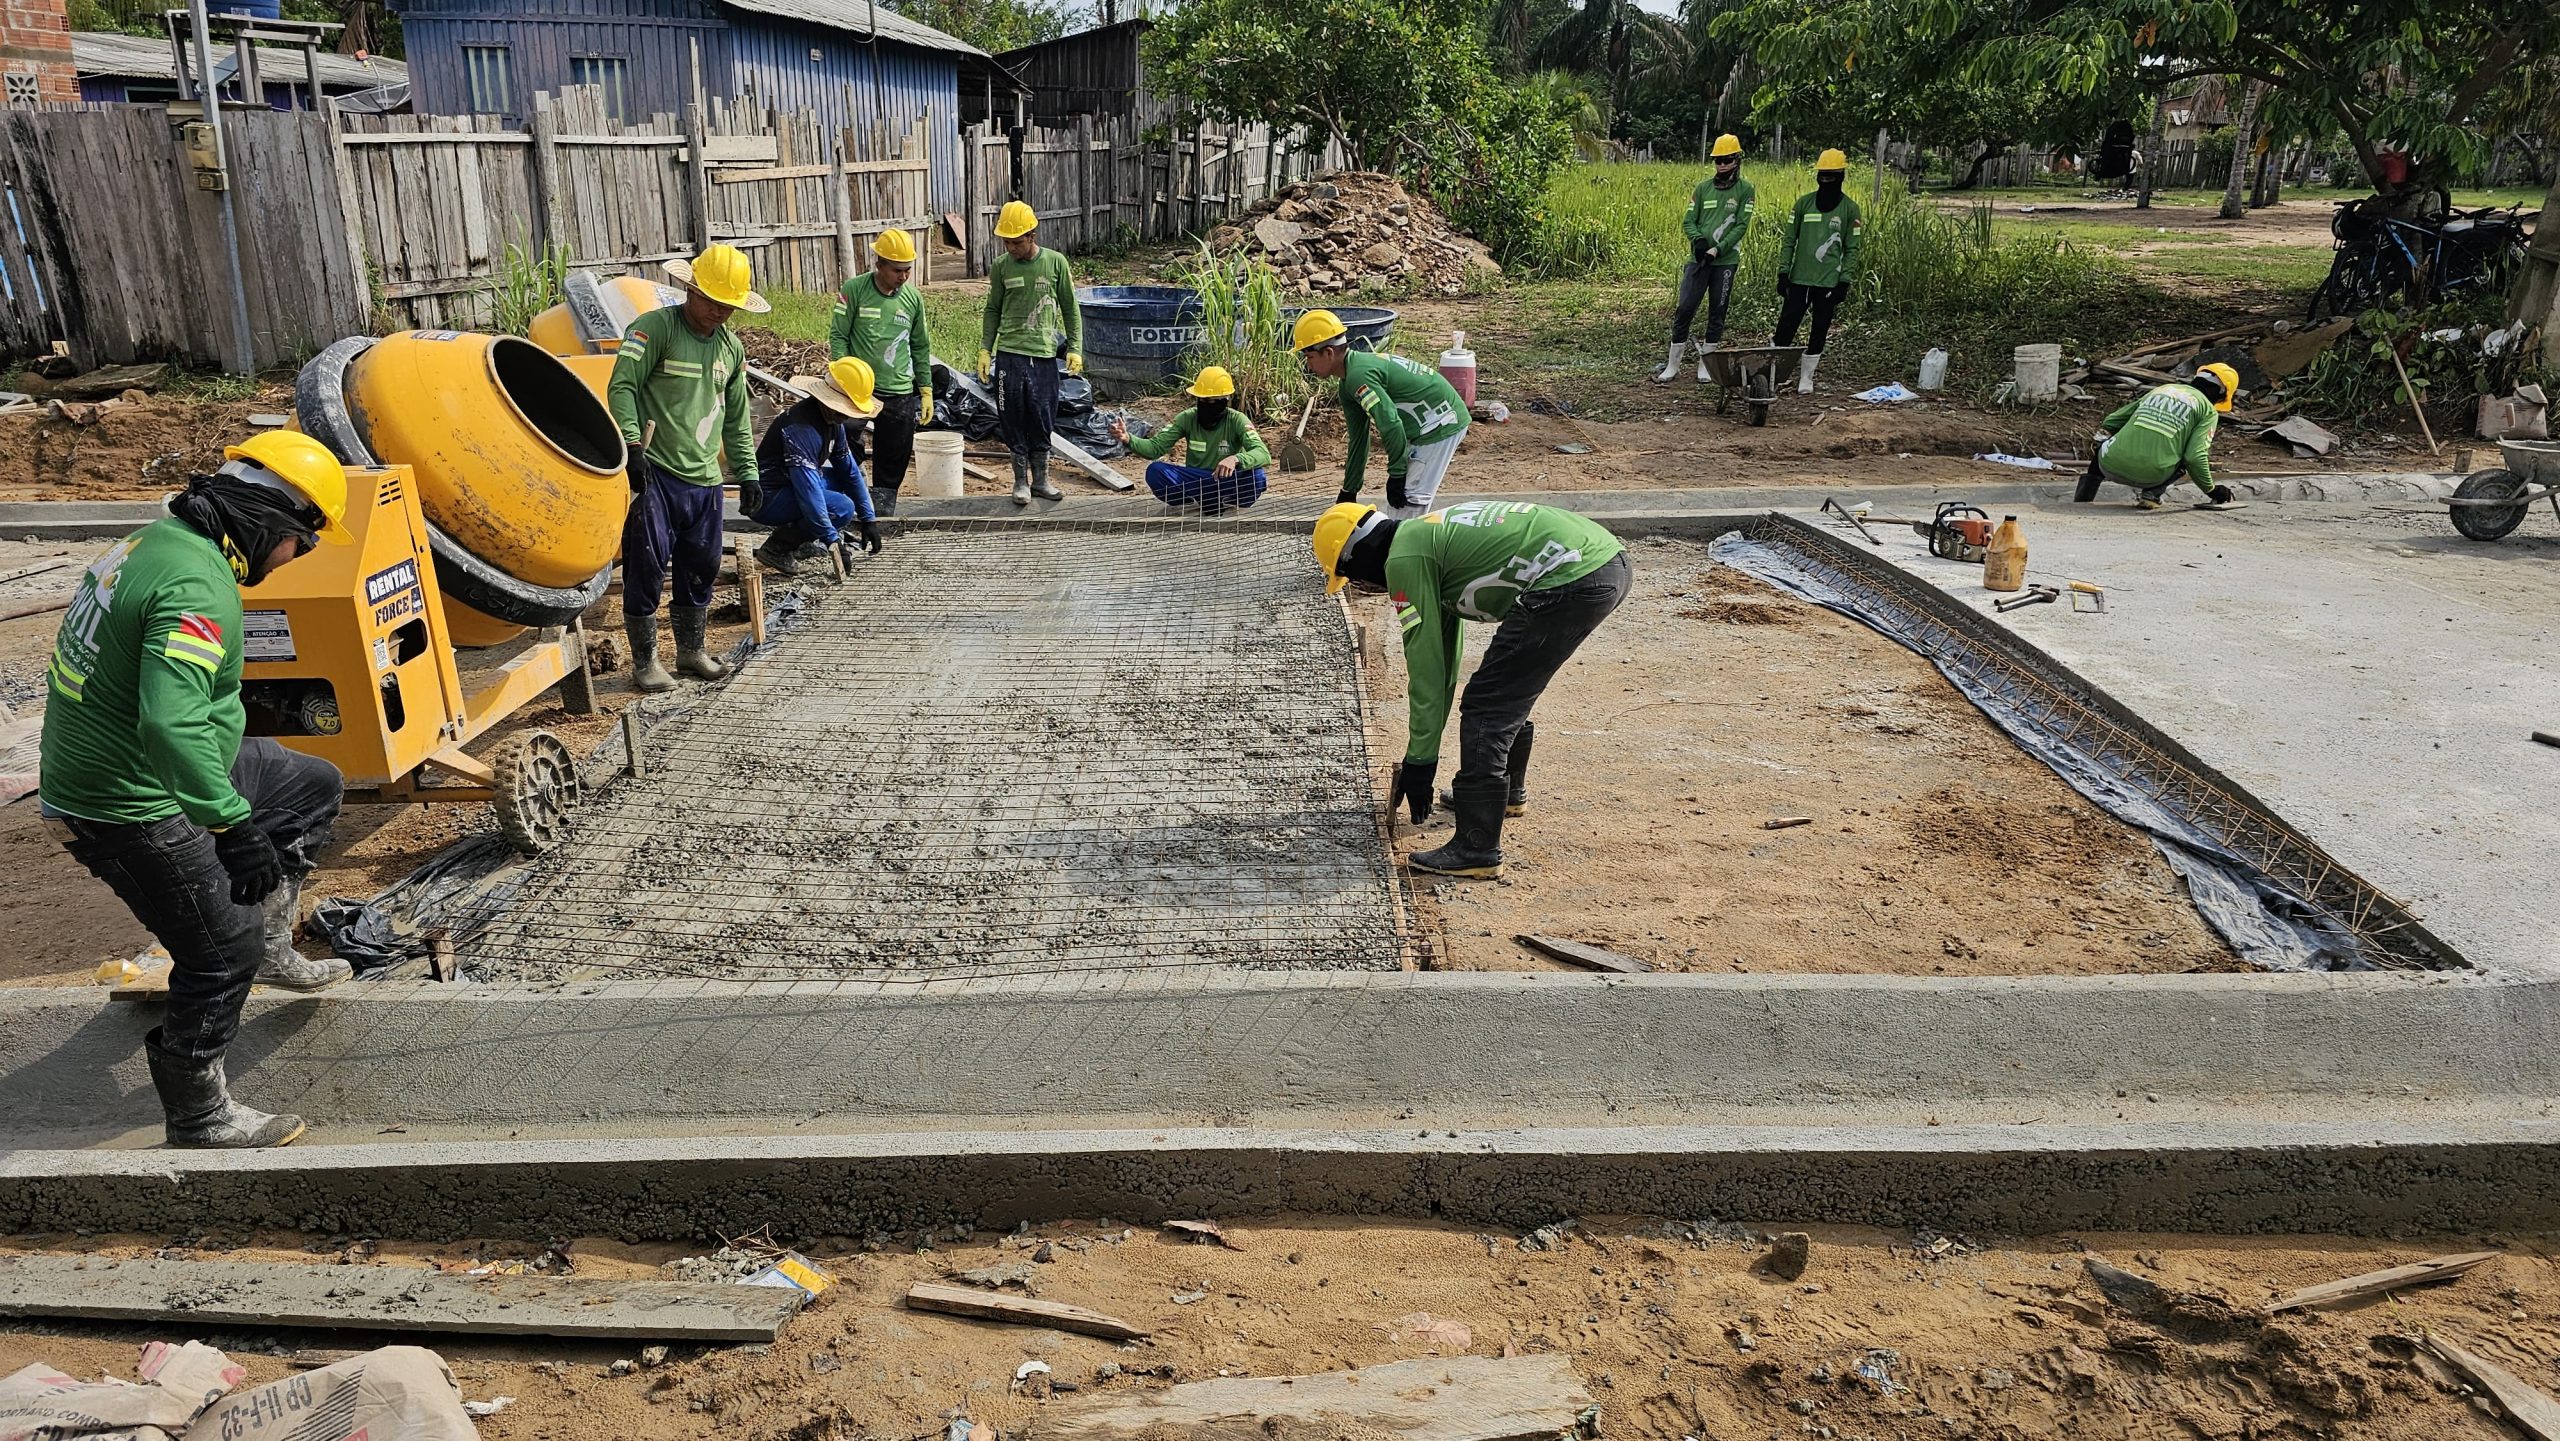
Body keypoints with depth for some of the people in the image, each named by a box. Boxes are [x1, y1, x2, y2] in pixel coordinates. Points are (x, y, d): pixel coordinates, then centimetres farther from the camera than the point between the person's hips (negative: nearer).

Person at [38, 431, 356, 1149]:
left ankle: (268, 947, 23)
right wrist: (235, 827, -34)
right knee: (221, 953, 3)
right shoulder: (197, 587, -28)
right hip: (131, 812, -10)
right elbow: (171, 725, -39)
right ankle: (199, 1116, 20)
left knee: (315, 787, 17)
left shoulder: (154, 543, 5)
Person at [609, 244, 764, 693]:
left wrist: (746, 472, 19)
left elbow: (736, 419, 23)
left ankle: (691, 650, 27)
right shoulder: (655, 328, -5)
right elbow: (621, 386, -14)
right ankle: (645, 661, 6)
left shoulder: (732, 347, 16)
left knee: (701, 567, 12)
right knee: (647, 565, -4)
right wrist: (632, 444, -25)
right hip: (655, 474, -6)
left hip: (705, 479, 6)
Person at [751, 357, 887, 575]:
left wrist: (869, 518, 7)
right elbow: (808, 491, -32)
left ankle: (802, 542, 11)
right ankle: (776, 548, -9)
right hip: (766, 497, -10)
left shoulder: (833, 420, 2)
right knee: (842, 507, -24)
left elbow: (848, 468, 11)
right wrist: (833, 541, -31)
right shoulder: (801, 427, -28)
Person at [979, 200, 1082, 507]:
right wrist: (984, 349, 3)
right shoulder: (1000, 267, 1)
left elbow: (1070, 308, 6)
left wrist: (1075, 349, 2)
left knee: (1042, 421, 6)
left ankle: (1041, 479, 20)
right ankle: (1021, 481, 15)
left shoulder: (1055, 262, -1)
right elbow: (993, 311, 10)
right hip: (1009, 355, 0)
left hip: (1044, 355, 0)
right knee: (1014, 421, 3)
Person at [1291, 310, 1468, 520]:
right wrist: (1349, 491, 19)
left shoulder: (1359, 376, -23)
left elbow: (1391, 424, -29)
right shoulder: (1348, 383, 10)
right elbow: (1359, 439, 17)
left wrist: (1396, 473, -19)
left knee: (1410, 496, -10)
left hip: (1442, 424, -10)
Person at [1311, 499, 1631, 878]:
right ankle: (1509, 790, 48)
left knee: (1486, 709, -4)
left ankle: (1477, 850, 0)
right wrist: (1424, 746, 38)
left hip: (1570, 582, -10)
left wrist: (1419, 760, 5)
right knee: (1508, 688, 28)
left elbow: (1424, 665, -3)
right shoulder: (1425, 533, 26)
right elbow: (1444, 653, 33)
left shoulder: (1404, 559, -4)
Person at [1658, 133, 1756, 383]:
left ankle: (1705, 365, 14)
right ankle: (1673, 365, 1)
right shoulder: (1703, 187, 10)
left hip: (1726, 260, -2)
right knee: (1685, 309, -5)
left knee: (1717, 314, 4)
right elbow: (1688, 221, 8)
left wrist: (1718, 248, -16)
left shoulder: (1745, 190, 2)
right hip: (1699, 258, 2)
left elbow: (1741, 226, -6)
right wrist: (1698, 239, -12)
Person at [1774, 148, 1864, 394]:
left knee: (1820, 330, 5)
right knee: (1786, 326, -4)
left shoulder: (1850, 209, 2)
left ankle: (1806, 377, 14)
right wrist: (1783, 272, 1)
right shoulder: (1804, 204, 5)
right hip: (1799, 279, 1)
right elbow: (1789, 240, 8)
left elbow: (1852, 249, 2)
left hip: (1828, 282, -1)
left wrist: (1845, 281, -5)